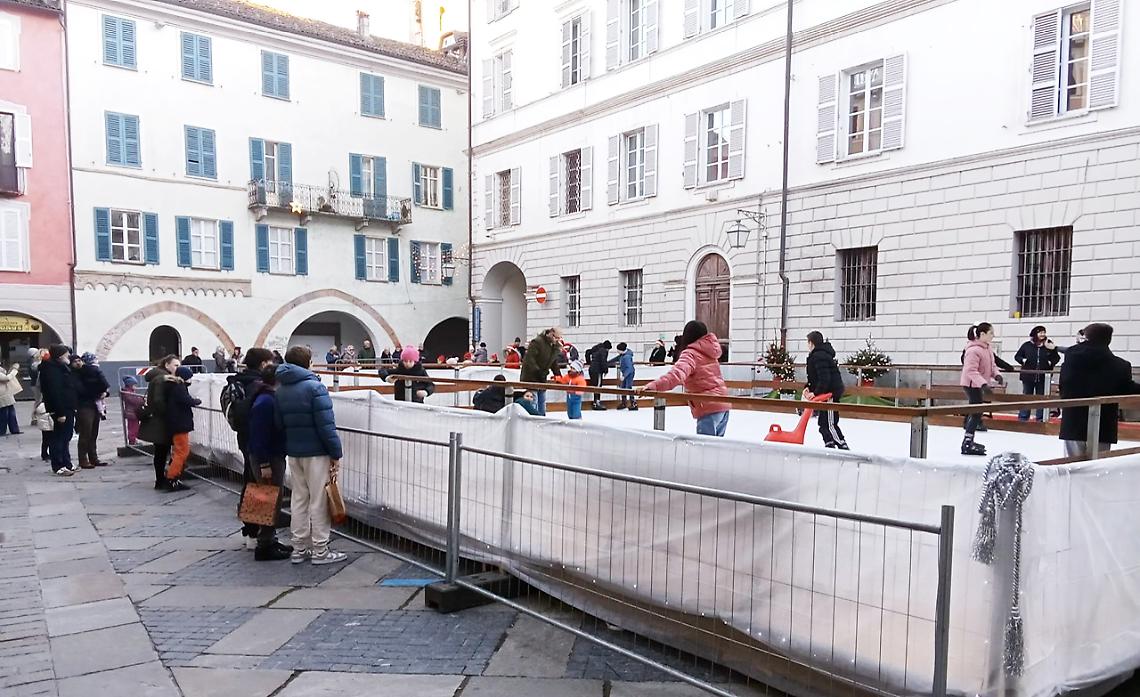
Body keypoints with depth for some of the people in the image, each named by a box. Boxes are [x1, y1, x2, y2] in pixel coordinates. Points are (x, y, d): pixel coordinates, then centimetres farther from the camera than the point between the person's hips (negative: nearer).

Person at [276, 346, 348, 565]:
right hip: (316, 452, -7)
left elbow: (279, 424, 13)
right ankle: (320, 551, 5)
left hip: (293, 452, 7)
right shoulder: (314, 387, -15)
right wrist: (336, 453, -13)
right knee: (319, 501, 0)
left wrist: (287, 448, 17)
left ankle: (299, 549, 20)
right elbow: (326, 425, -18)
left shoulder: (280, 390, 9)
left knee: (299, 498, 14)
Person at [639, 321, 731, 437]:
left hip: (709, 407, -8)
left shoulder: (690, 353, -11)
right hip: (723, 404, 8)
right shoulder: (708, 351, 12)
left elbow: (678, 373, -30)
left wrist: (653, 386, -42)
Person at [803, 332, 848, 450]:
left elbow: (824, 378, -25)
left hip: (831, 392, -11)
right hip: (826, 393, 11)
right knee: (823, 423, 16)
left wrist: (816, 392, -23)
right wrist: (809, 387, 8)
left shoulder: (819, 356, -18)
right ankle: (829, 445, 22)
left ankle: (843, 447, -7)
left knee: (830, 424, -9)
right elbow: (817, 377, 21)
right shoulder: (820, 354, 15)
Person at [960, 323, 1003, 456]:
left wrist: (996, 375, -6)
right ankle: (967, 445, -10)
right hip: (971, 384, -10)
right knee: (977, 412, -12)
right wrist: (983, 383, -35)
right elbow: (971, 371, -27)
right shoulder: (973, 350, -23)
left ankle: (968, 441, 29)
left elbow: (992, 365, 13)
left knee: (975, 412, 17)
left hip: (978, 384, 10)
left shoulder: (987, 348, 7)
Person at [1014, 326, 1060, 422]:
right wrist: (1023, 361, -8)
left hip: (1043, 377, 1)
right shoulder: (1027, 345, 1)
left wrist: (1051, 363, -9)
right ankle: (1023, 417, 12)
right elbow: (1017, 356, 10)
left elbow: (1057, 358, 9)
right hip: (1028, 376, -1)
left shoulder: (1049, 345, 2)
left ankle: (1040, 418, 17)